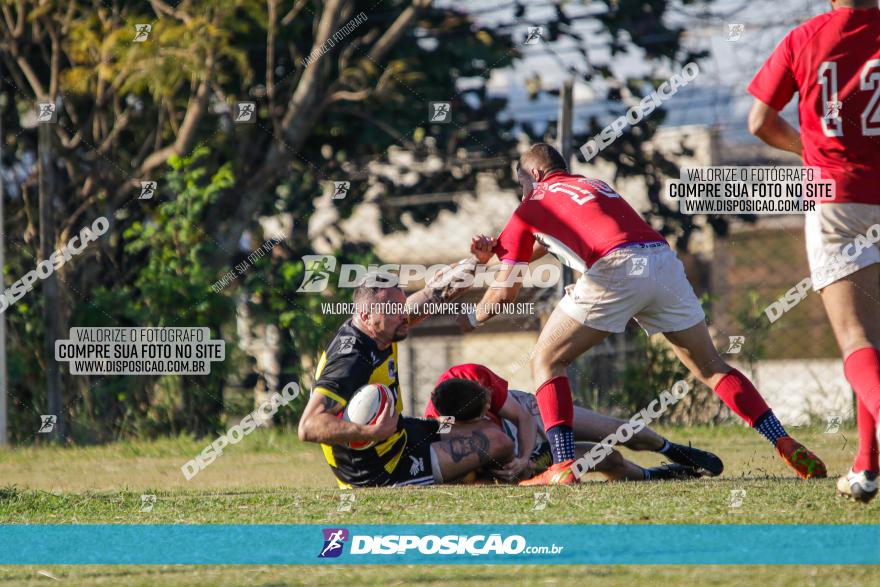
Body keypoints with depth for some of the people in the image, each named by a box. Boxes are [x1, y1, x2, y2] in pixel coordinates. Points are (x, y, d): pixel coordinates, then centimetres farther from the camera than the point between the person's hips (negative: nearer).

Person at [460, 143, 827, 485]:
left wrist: (471, 319, 38)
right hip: (664, 262, 6)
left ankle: (563, 465, -8)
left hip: (614, 269, -6)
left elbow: (505, 293, 20)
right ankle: (789, 448, 6)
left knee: (546, 361, 9)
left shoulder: (532, 204, 18)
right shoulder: (594, 185, 35)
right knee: (711, 368, 16)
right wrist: (497, 248, 37)